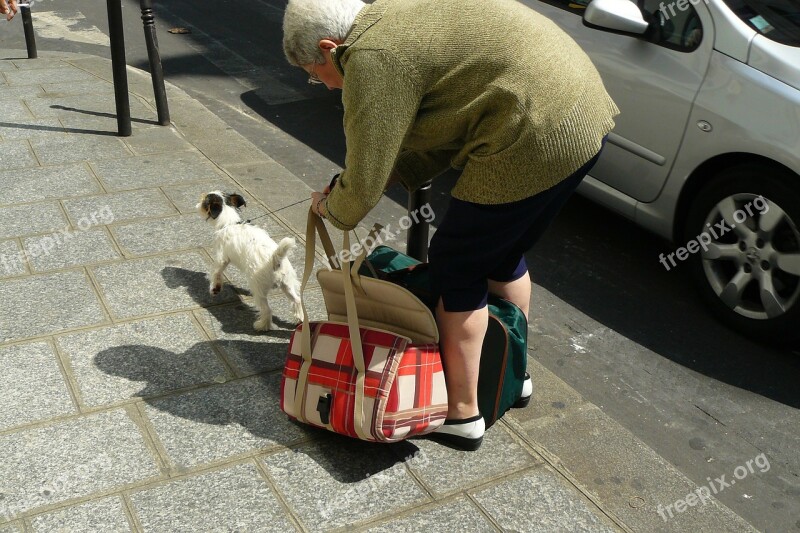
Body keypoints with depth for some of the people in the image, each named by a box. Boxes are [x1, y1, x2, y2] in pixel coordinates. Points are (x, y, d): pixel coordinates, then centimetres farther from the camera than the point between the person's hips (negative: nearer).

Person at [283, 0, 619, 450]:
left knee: (456, 268, 4)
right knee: (503, 254, 24)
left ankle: (462, 413, 17)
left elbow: (363, 184, -8)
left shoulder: (372, 61, -13)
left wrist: (330, 207, 11)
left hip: (539, 138, -10)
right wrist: (391, 178, 14)